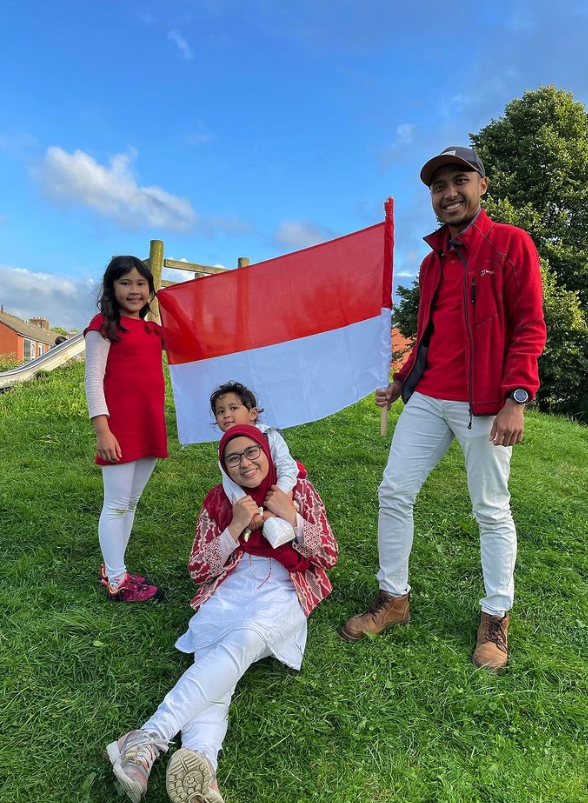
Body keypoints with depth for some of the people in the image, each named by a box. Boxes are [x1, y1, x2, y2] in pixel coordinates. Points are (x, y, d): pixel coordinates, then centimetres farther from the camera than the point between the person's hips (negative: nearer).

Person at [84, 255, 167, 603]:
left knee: (131, 502, 15)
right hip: (120, 429, -7)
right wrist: (102, 431, -16)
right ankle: (116, 583, 14)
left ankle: (114, 568, 29)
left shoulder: (153, 330, 14)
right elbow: (93, 380, -11)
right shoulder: (104, 325, -4)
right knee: (117, 504, 1)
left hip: (151, 428, 7)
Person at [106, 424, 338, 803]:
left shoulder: (299, 489, 10)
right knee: (212, 661, -31)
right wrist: (235, 527, -5)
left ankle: (150, 737, -46)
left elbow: (328, 556, 8)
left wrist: (291, 516, -7)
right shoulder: (218, 500, 13)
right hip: (228, 591, 2)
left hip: (282, 593, -2)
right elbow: (199, 569, 10)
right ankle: (201, 765, -53)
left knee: (242, 641, -35)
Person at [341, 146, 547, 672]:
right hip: (426, 398, 6)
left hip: (482, 404, -6)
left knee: (491, 510, 5)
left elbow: (529, 327, -8)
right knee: (394, 493, 4)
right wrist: (401, 381, 17)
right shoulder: (432, 260, 17)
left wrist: (516, 399, -17)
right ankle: (394, 599, 21)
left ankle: (497, 617, 23)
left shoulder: (510, 244, -2)